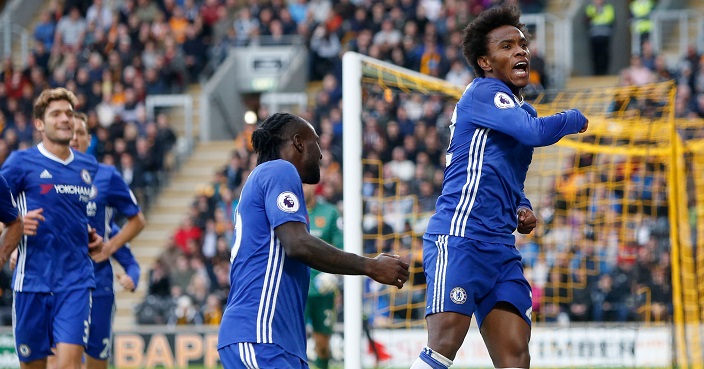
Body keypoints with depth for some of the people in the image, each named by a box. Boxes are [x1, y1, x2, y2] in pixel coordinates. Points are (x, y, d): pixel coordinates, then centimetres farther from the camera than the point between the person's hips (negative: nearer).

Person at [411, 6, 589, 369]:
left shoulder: (520, 110, 25)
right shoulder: (483, 91, -2)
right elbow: (536, 131, -18)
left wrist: (523, 209, 14)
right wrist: (575, 118, 3)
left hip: (500, 247, 9)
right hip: (459, 235, -9)